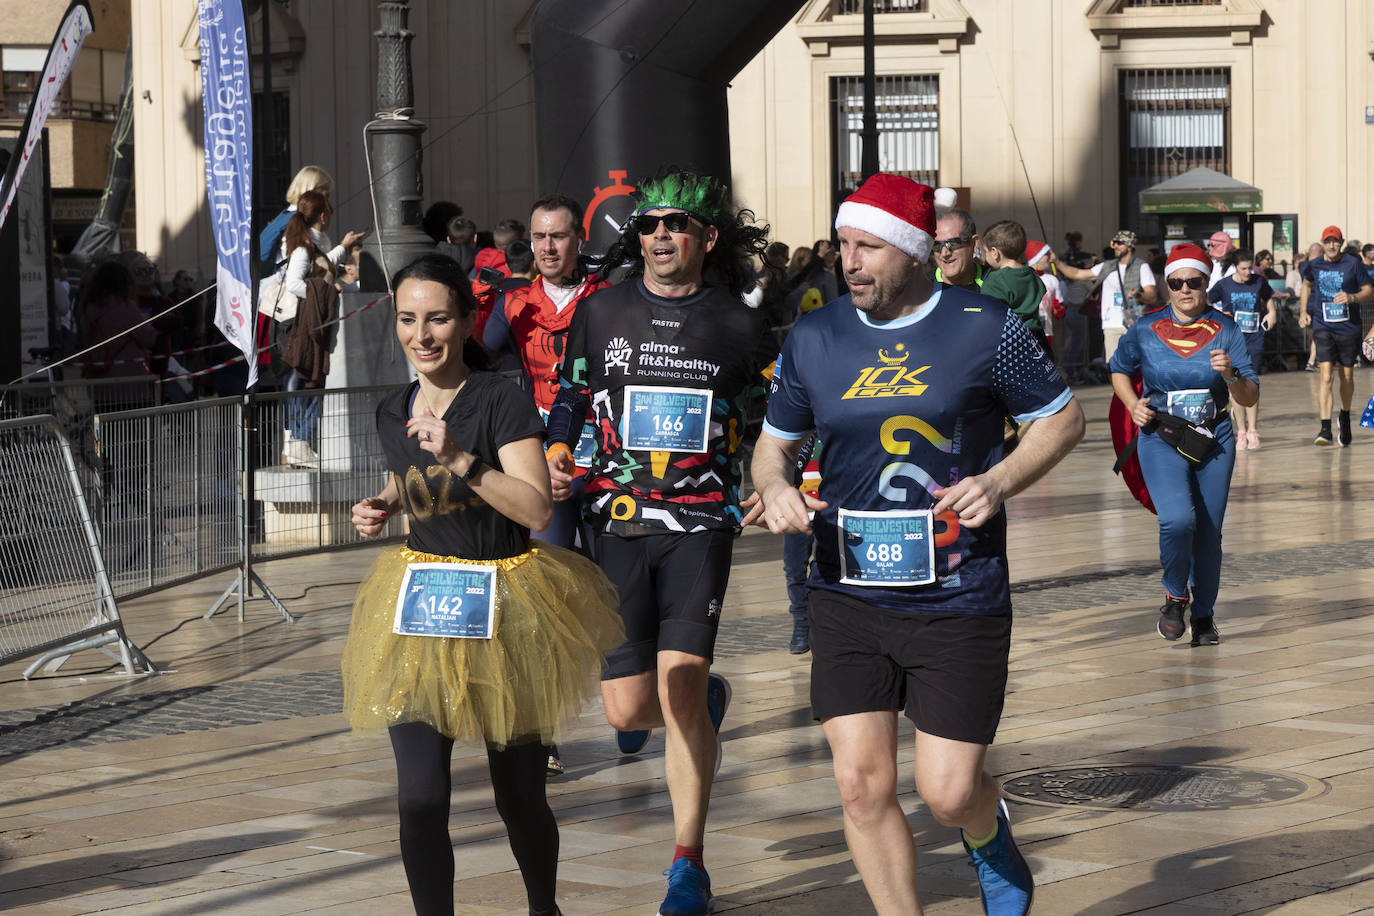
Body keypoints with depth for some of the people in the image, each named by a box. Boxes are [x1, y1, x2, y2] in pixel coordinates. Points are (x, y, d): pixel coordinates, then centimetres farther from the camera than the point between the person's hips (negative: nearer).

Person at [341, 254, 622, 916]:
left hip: (503, 610, -4)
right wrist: (384, 506, 4)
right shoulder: (393, 412, 5)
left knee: (519, 799, 11)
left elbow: (537, 509, -22)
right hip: (418, 611, 4)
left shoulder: (501, 401, -13)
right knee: (420, 802, -9)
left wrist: (459, 458, -30)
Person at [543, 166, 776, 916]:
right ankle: (706, 699, 40)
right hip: (617, 519, 2)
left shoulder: (739, 327, 2)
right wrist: (556, 455, -3)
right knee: (628, 708, 2)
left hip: (700, 522, -2)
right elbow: (570, 396, 16)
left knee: (678, 685, -15)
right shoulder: (601, 312, 6)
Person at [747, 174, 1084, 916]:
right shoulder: (813, 339, 4)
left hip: (959, 602, -2)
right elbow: (775, 440, 16)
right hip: (849, 598, 3)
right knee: (861, 783, -5)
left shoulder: (984, 328, -5)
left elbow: (1063, 417, 5)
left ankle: (991, 840, 35)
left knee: (947, 793, -2)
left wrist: (999, 482, -11)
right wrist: (774, 486, -7)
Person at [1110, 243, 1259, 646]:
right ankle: (1174, 596, 3)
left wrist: (1231, 375, -23)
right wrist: (1133, 404, -1)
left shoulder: (1225, 330, -1)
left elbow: (1250, 399, -2)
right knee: (1178, 519, -23)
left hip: (1214, 440, 2)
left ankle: (1204, 613, 27)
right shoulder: (1145, 330, -1)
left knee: (1208, 533, 6)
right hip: (1160, 437, -2)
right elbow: (1119, 370, 17)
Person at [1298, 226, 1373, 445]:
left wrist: (1352, 297, -20)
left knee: (1347, 376, 12)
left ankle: (1345, 417, 40)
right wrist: (1304, 311, 13)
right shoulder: (1314, 265, 2)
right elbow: (1306, 284, 23)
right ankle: (1325, 429, -20)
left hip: (1349, 327, 0)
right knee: (1326, 376, -15)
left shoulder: (1353, 264, -4)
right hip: (1323, 327, 0)